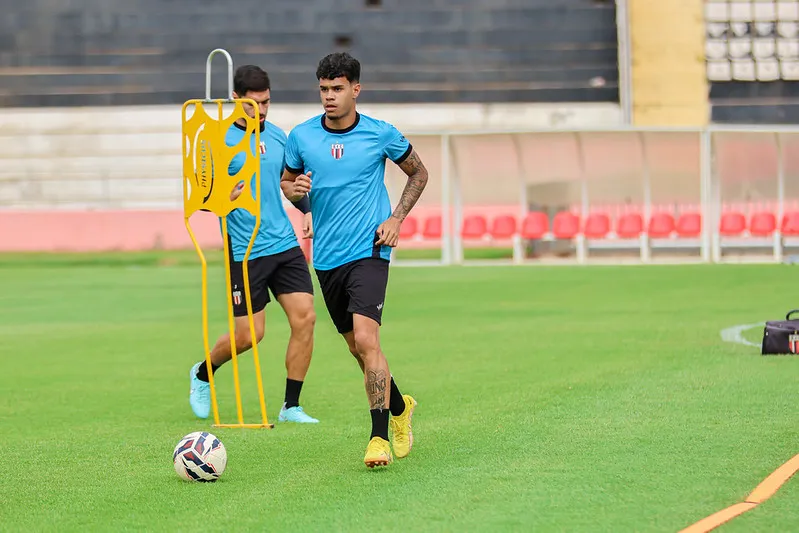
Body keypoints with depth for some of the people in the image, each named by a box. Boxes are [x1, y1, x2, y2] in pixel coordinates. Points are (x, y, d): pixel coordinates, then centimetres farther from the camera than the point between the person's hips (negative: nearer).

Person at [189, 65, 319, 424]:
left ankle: (291, 407, 4)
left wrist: (307, 209, 12)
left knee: (305, 317, -6)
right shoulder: (219, 140, -9)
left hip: (285, 244, 5)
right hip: (246, 251, -5)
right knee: (249, 334, -2)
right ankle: (202, 375, 29)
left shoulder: (276, 135, 10)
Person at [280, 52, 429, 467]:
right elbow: (286, 181, 16)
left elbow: (418, 173, 11)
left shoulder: (381, 135, -5)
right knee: (357, 347, 13)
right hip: (326, 257, 4)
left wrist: (396, 219, -2)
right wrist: (295, 189, -9)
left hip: (369, 250, -4)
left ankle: (379, 437, -17)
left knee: (365, 338, -21)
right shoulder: (301, 136, 1)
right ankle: (399, 407, 39)